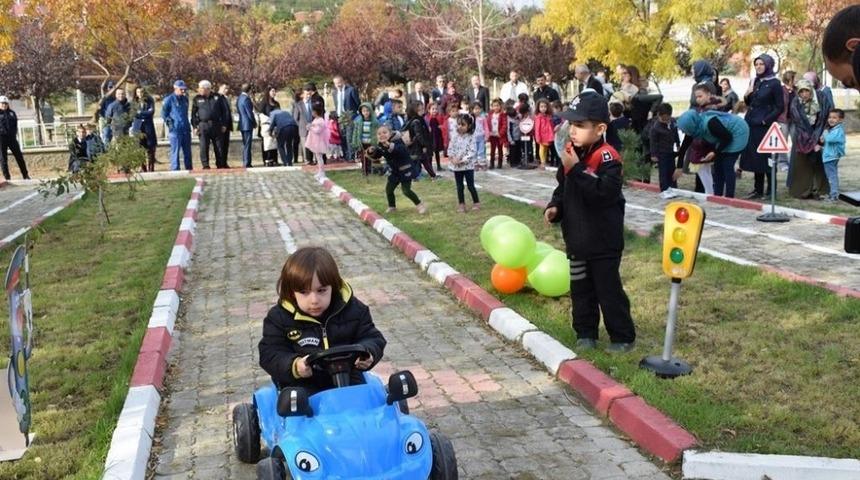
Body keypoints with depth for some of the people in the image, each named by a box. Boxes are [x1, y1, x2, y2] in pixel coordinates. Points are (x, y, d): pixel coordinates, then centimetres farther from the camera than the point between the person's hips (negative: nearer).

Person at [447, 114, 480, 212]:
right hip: (456, 166, 4)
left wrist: (462, 160, -20)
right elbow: (450, 149, 3)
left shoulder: (471, 137, -8)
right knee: (459, 186, 10)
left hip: (468, 165, -4)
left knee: (470, 186, 1)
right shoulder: (455, 137, 3)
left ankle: (476, 203, 16)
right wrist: (453, 158, -15)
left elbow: (472, 152, -14)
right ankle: (461, 205, 19)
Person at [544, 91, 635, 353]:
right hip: (576, 239, 7)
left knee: (609, 289, 3)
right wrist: (554, 207, -2)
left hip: (603, 241, -7)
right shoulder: (572, 153, 4)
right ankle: (586, 333, 29)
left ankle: (623, 336, 17)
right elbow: (563, 188, 17)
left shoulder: (607, 157, -19)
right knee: (580, 289, 15)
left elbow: (604, 192, -32)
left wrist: (576, 169, -33)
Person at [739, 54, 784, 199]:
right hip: (751, 123, 7)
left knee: (765, 157, -4)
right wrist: (747, 95, -2)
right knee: (754, 156, 8)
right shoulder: (754, 81, 12)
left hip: (764, 125, -7)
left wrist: (766, 120, -14)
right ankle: (758, 189, 15)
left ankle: (771, 191, 4)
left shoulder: (774, 83, -7)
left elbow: (780, 107, -8)